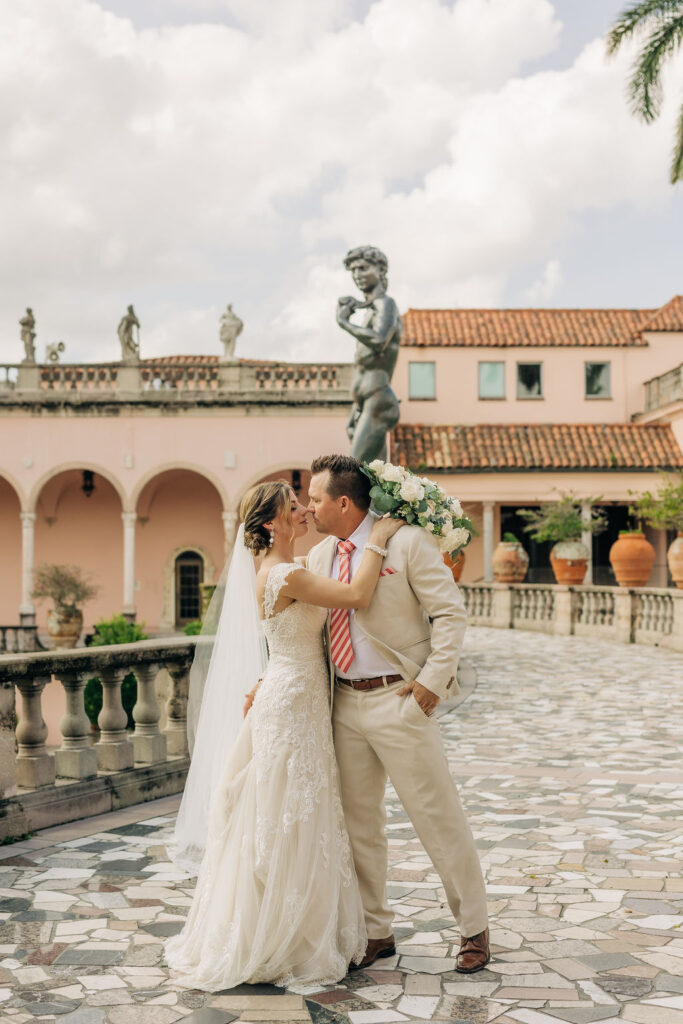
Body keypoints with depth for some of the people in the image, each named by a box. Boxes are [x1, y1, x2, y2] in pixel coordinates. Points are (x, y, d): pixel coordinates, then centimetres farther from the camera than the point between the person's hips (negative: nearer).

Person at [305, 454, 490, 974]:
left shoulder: (408, 542, -9)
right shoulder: (319, 556, 10)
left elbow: (451, 613, -10)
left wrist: (433, 681, -15)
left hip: (400, 701, -6)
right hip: (345, 703, 6)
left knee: (439, 816, 2)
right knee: (359, 823, 13)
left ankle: (474, 929, 19)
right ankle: (377, 932, 28)